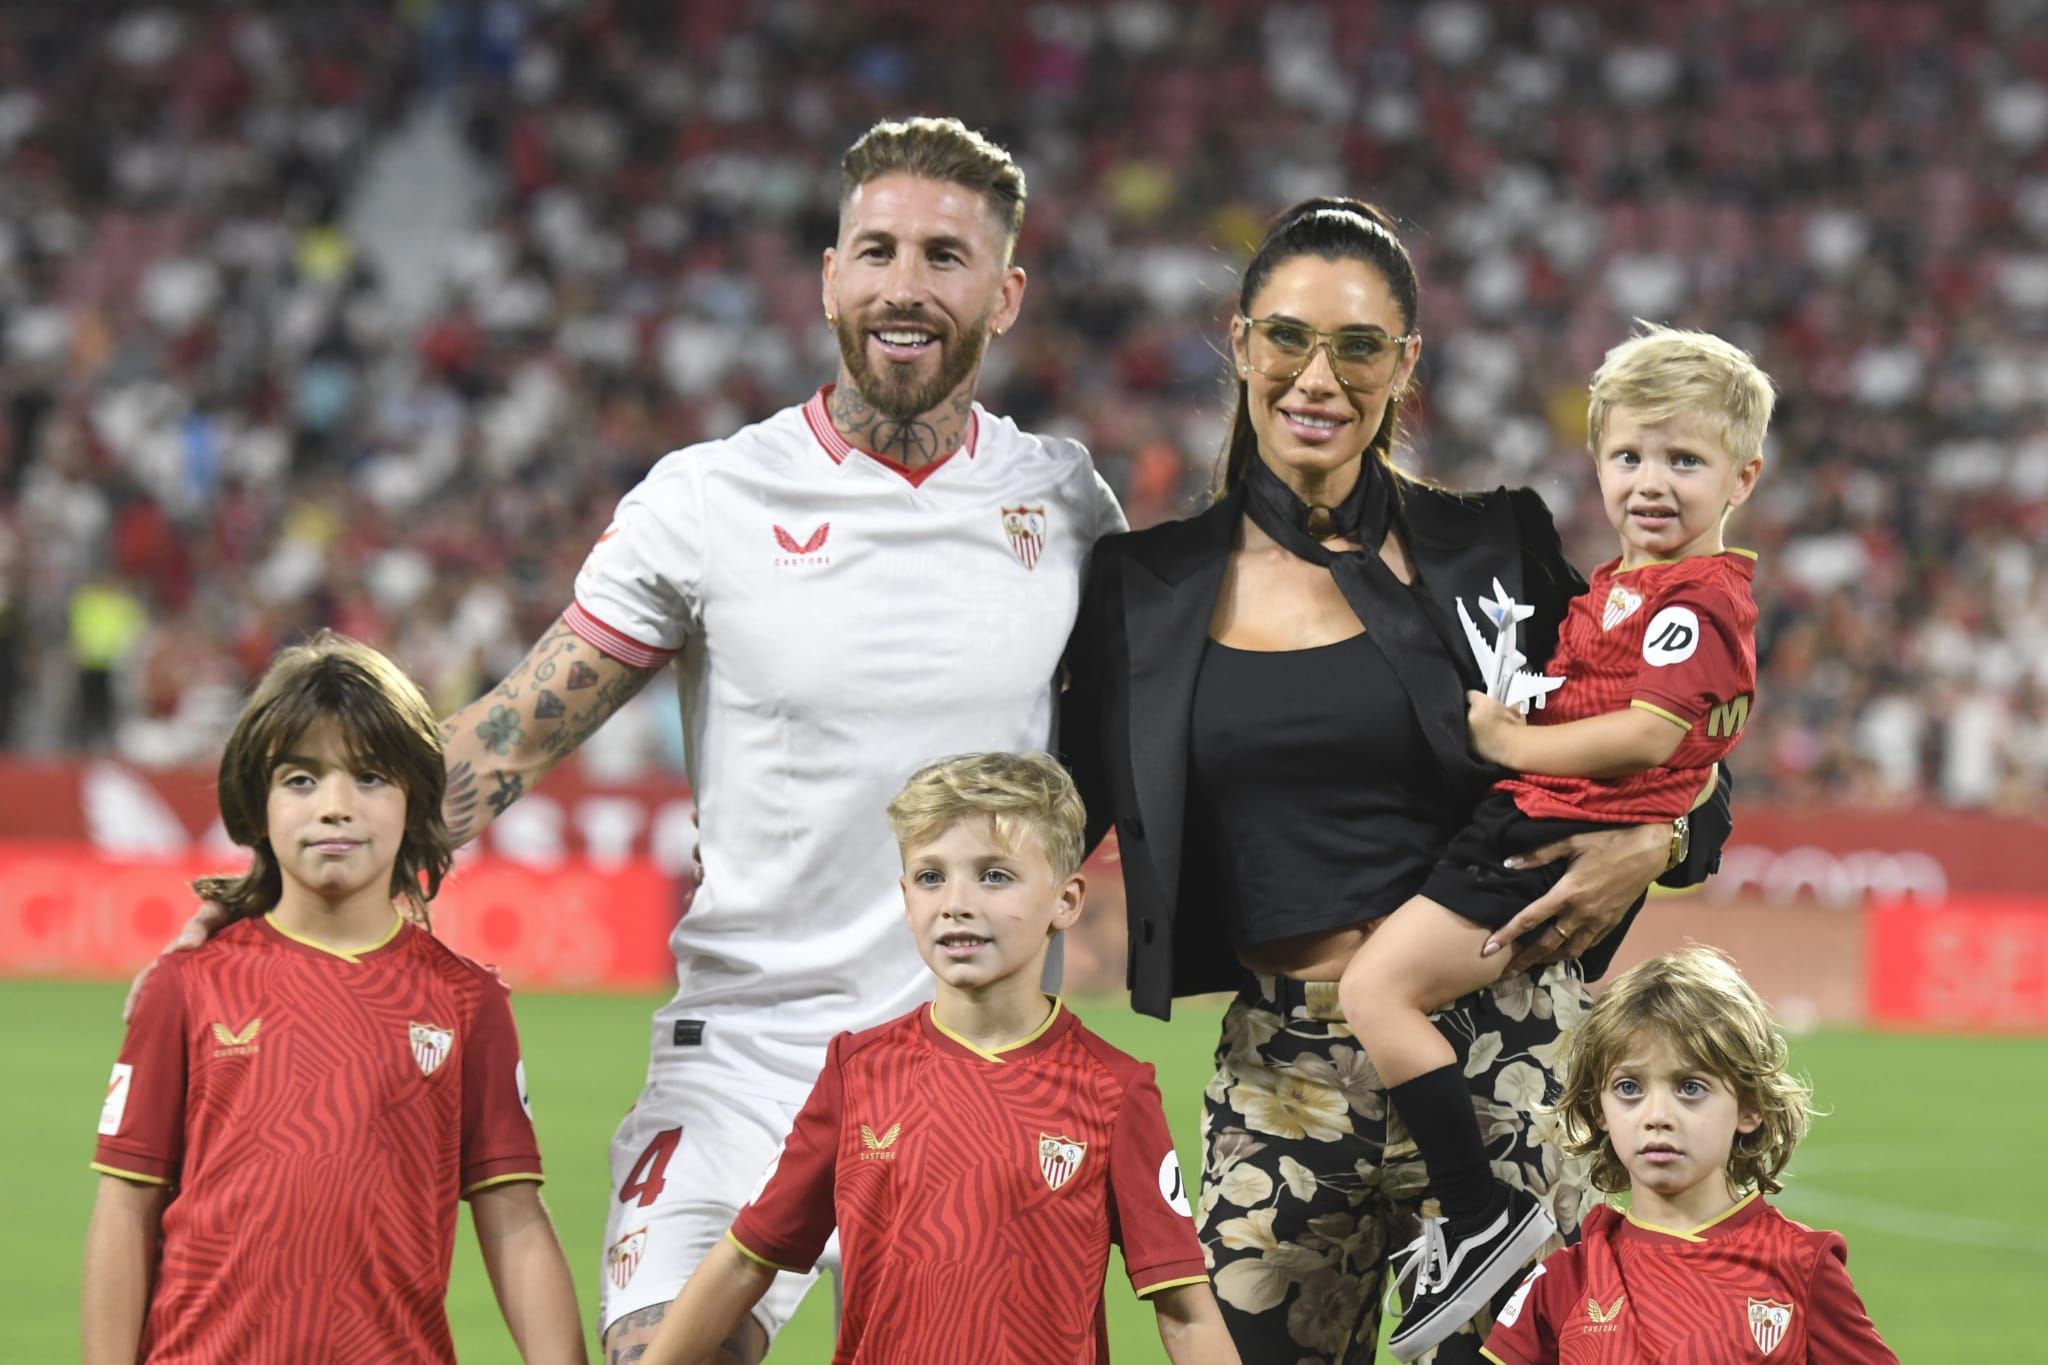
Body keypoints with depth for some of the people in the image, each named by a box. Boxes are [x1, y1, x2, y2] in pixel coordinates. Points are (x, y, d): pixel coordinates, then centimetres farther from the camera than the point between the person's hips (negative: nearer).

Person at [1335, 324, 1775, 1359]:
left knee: (1377, 986, -18)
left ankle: (1482, 1215, -16)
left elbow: (1649, 736, -21)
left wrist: (1511, 743, -12)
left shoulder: (1697, 598, -12)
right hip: (1532, 826, 11)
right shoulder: (1620, 584, 19)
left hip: (1564, 847, -11)